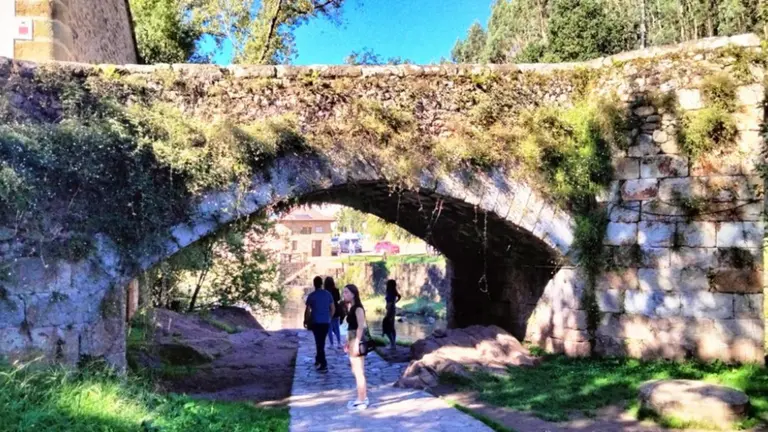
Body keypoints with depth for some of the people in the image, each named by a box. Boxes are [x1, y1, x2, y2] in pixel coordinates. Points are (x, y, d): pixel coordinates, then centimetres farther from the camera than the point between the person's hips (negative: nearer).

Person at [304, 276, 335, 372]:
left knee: (319, 343, 0)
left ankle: (324, 365, -5)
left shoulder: (311, 296, -7)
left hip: (316, 322, -3)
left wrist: (305, 321, 6)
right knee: (322, 342, 19)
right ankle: (318, 360, 30)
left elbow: (307, 311, -7)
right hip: (326, 322, 3)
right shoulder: (328, 294, 2)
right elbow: (333, 309, 5)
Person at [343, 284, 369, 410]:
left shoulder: (358, 308, -15)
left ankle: (362, 401, 4)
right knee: (356, 371, 17)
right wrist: (348, 343, 16)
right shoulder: (351, 308, 13)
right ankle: (363, 397, 28)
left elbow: (361, 326, -23)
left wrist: (356, 344, -25)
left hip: (357, 342, -10)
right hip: (353, 342, 10)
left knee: (359, 372, -3)